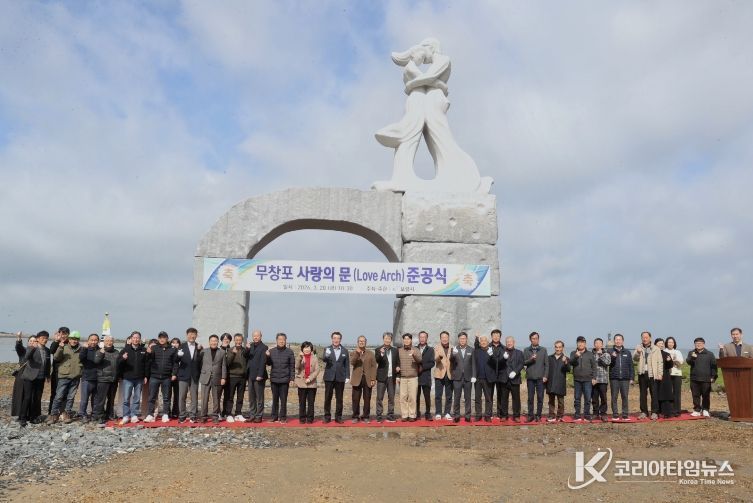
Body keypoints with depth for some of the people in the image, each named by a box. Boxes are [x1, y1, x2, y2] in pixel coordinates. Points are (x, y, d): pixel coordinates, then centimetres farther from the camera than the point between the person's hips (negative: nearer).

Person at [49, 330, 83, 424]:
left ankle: (67, 414, 17)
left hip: (75, 377, 3)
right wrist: (60, 348, -24)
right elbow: (56, 358, -10)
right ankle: (54, 415, 5)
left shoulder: (80, 349, 10)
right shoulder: (64, 348, 1)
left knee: (71, 397, 8)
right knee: (59, 396, -4)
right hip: (64, 376, -3)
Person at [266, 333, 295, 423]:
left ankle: (283, 417, 9)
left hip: (284, 379, -2)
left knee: (283, 399, 2)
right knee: (275, 399, 10)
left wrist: (292, 378, -6)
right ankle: (274, 416, 18)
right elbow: (269, 363, 8)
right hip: (274, 379, 2)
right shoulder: (271, 351, 5)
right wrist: (267, 356, -11)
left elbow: (292, 366, -1)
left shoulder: (289, 352, -1)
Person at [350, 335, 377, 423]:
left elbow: (373, 367, 5)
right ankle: (355, 416, 9)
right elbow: (352, 363, -9)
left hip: (367, 379, 1)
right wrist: (357, 353, -20)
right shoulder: (353, 353, 10)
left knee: (367, 399, 1)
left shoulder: (371, 353, 11)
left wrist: (373, 379, -4)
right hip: (357, 379, 0)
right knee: (356, 399, 0)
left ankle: (365, 416, 9)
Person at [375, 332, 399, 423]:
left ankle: (390, 416, 13)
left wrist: (397, 376, 4)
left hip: (392, 377, 3)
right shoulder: (378, 350, 1)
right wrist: (381, 354, -33)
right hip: (382, 377, -3)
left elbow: (398, 363, 12)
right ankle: (379, 416, 3)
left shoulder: (395, 350, 10)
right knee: (380, 397, -1)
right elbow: (377, 361, -14)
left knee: (391, 397, 6)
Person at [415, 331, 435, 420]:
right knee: (416, 397, 3)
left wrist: (422, 367, -11)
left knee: (427, 397, -2)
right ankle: (417, 414, 12)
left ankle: (428, 414, 6)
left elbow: (432, 363, -1)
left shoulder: (430, 350, 7)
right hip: (415, 376, 1)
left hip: (426, 377, -1)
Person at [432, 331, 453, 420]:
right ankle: (438, 414, 6)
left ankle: (447, 413, 13)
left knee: (449, 396, 5)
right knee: (438, 395, -1)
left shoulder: (452, 348, 10)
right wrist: (439, 357, -34)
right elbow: (436, 360, -11)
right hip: (439, 374, -2)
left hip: (449, 374, 2)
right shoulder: (437, 348, 3)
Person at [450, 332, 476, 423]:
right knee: (456, 397, 1)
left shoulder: (471, 350, 6)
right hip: (457, 377, -1)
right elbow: (451, 361, -12)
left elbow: (473, 364, 6)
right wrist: (453, 354, -32)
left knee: (467, 398, 6)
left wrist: (473, 376, -2)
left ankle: (467, 416, 12)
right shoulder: (454, 350, 2)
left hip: (468, 377, 1)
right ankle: (456, 416, 8)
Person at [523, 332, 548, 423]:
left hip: (540, 377, 0)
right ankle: (530, 415, 10)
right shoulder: (526, 350, 8)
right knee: (530, 397, 3)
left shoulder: (543, 350, 7)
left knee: (540, 397, 1)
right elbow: (524, 362, 2)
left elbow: (546, 364, 5)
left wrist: (545, 376, -3)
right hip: (530, 377, 0)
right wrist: (530, 359, -17)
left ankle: (538, 415, 9)